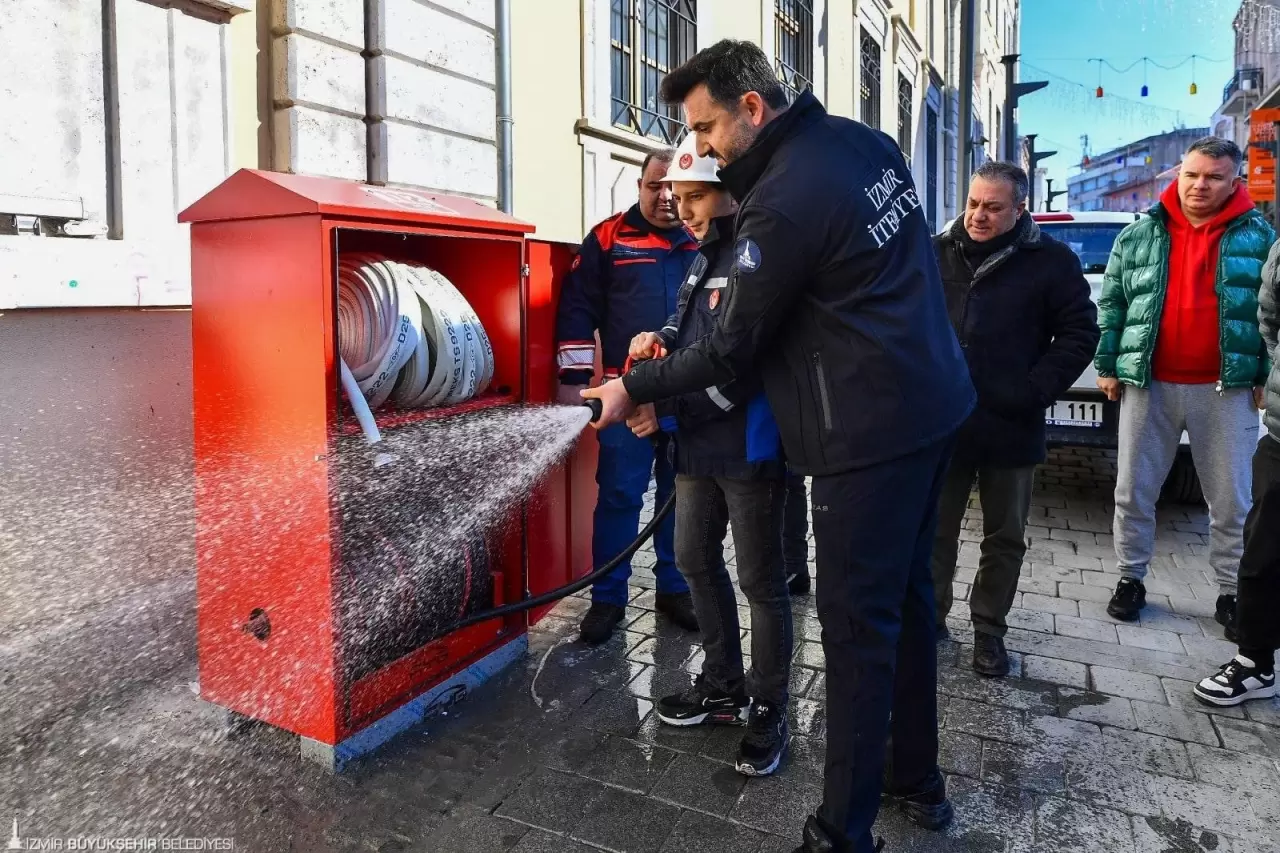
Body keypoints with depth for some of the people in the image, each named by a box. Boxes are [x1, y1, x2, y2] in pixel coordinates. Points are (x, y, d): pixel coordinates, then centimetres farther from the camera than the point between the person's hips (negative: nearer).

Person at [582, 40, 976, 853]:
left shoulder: (782, 202, -19)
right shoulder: (868, 141, 8)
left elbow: (733, 346, -12)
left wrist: (632, 388, 0)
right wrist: (747, 287, 11)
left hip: (872, 432, -9)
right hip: (934, 404, 9)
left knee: (858, 623, -1)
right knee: (907, 595, 18)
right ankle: (920, 780, 34)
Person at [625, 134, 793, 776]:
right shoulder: (706, 255, 13)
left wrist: (666, 411, -22)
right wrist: (662, 338, 3)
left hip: (749, 448, -10)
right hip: (698, 444, 10)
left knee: (760, 580, 3)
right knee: (696, 561, 18)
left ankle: (768, 710, 21)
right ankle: (724, 687, 36)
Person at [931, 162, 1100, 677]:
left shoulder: (1051, 261, -2)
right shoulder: (937, 253, 4)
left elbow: (1079, 333, -2)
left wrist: (1034, 393, -12)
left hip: (1011, 427, -1)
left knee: (1005, 538, 11)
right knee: (935, 530, 11)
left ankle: (989, 630, 27)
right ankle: (931, 615, 27)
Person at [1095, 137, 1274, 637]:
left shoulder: (1258, 237, 3)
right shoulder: (1139, 236, 5)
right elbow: (1110, 305, 7)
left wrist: (1266, 377, -1)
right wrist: (1106, 367, 2)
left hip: (1227, 389, -1)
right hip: (1148, 385, 1)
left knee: (1230, 500, 7)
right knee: (1133, 491, 6)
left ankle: (1232, 593, 20)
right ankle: (1130, 579, 21)